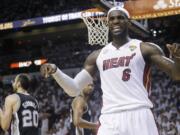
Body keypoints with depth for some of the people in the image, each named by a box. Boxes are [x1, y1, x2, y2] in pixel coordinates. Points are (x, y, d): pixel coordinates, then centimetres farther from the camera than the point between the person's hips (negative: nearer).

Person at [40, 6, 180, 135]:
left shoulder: (144, 48, 7)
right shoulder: (97, 55, 18)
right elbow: (74, 89, 19)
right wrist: (55, 71, 1)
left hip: (139, 117, -3)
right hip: (110, 120, 3)